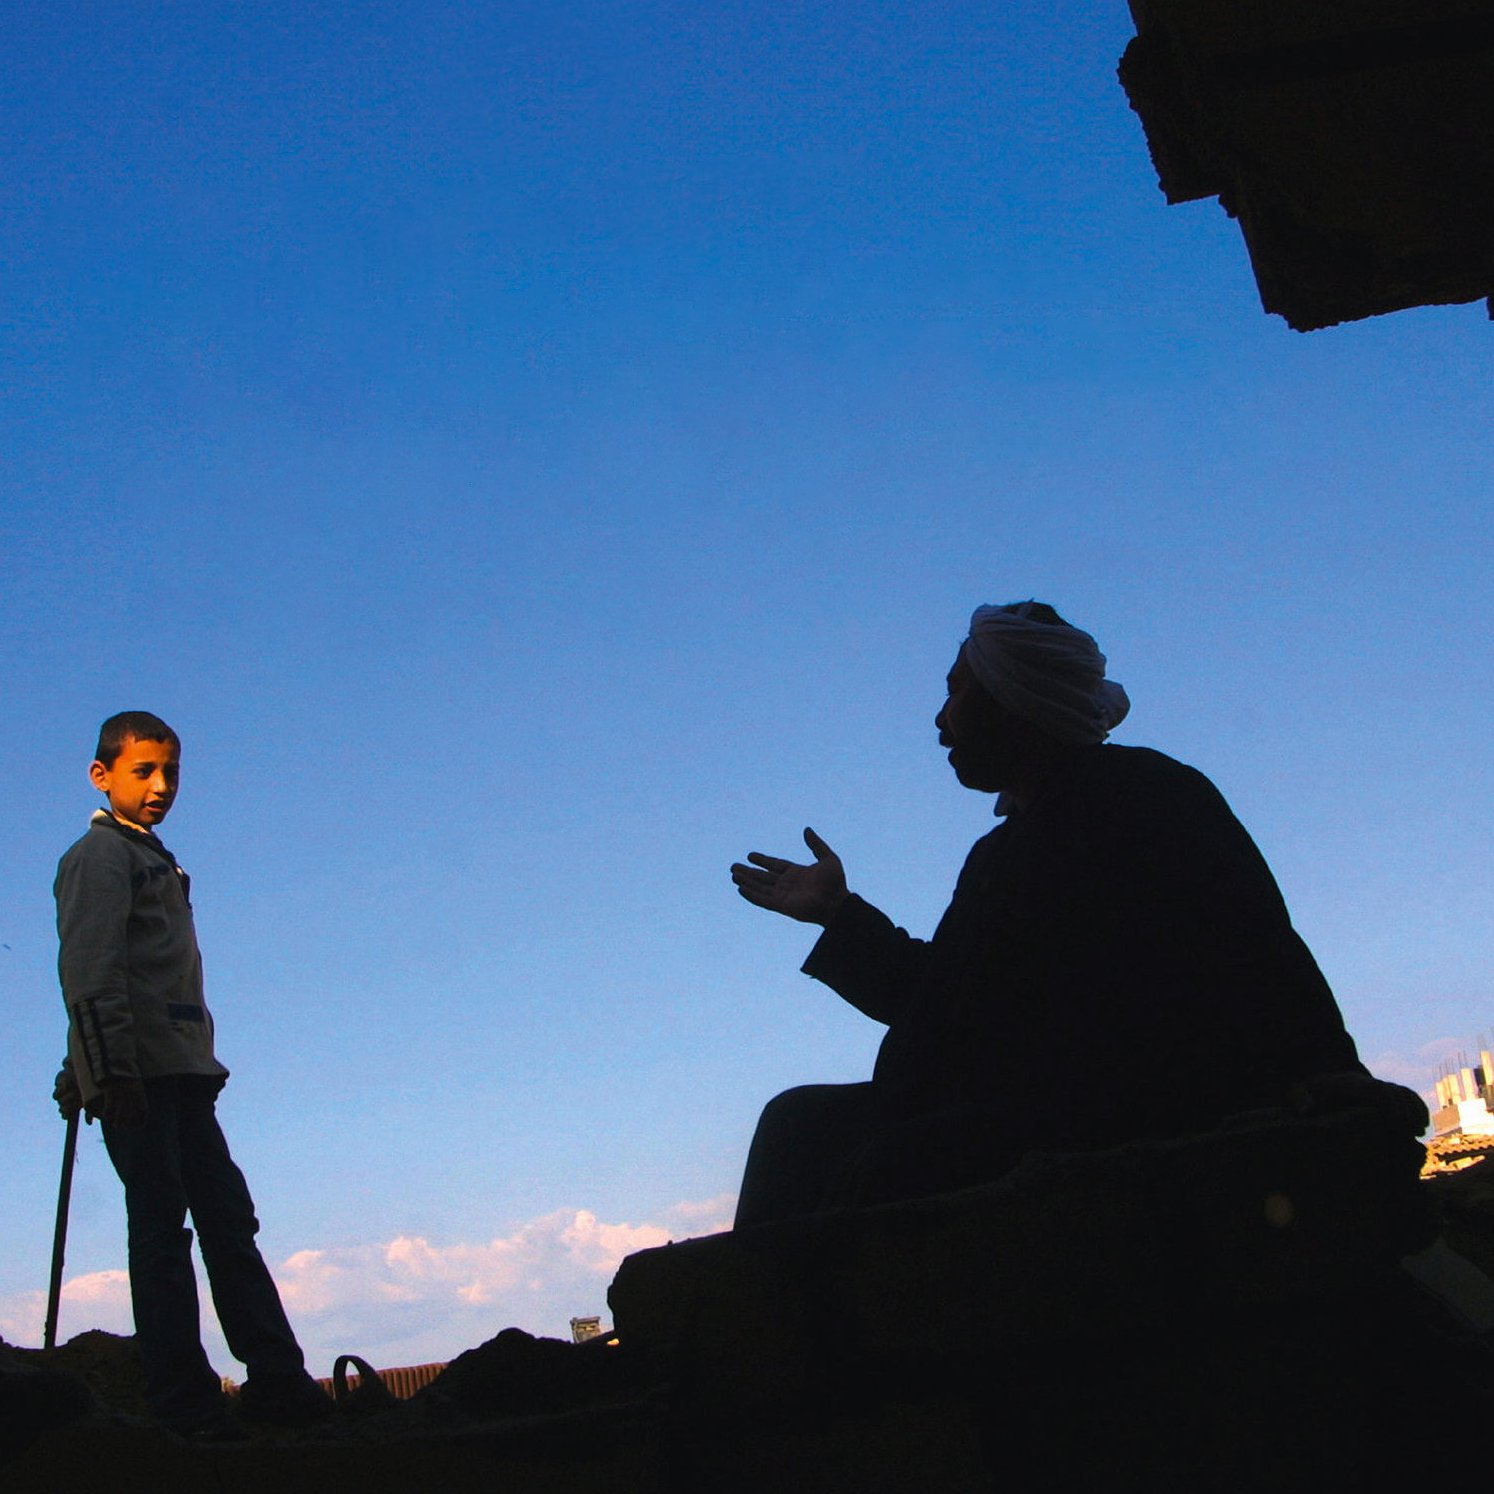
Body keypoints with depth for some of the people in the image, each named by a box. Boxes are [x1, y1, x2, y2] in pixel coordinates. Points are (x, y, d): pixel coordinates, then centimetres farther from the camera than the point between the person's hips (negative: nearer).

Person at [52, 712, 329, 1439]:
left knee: (228, 1220, 7)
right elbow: (91, 970, -15)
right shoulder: (101, 854, -3)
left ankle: (277, 1381, 10)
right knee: (161, 1228, -7)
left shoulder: (155, 860, 24)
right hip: (138, 1076, -9)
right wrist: (113, 1069, -23)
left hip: (181, 1075, 9)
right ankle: (183, 1400, -4)